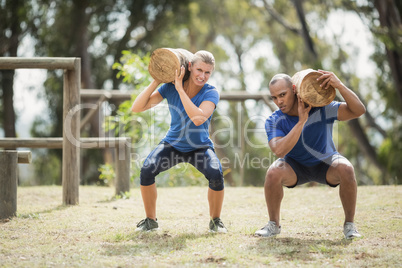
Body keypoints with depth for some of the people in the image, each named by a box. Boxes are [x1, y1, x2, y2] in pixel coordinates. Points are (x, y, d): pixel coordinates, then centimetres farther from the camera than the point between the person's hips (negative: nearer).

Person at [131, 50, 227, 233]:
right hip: (173, 145, 1)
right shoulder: (170, 88, -14)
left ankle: (215, 221, -4)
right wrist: (156, 81, -25)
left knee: (216, 173, -30)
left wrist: (180, 88, -34)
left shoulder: (211, 93, -18)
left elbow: (199, 119, -38)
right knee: (147, 170, -25)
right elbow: (136, 108, -18)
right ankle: (150, 221, -3)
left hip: (200, 147, -1)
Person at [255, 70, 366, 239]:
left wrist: (339, 86, -49)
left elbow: (358, 111, -33)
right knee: (273, 173, -31)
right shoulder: (274, 121, -20)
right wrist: (301, 121, -41)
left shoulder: (321, 108, -23)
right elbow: (279, 151, -38)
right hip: (296, 167, 1)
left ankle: (349, 224, -15)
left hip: (326, 163, -1)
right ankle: (273, 225, -9)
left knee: (346, 169, -34)